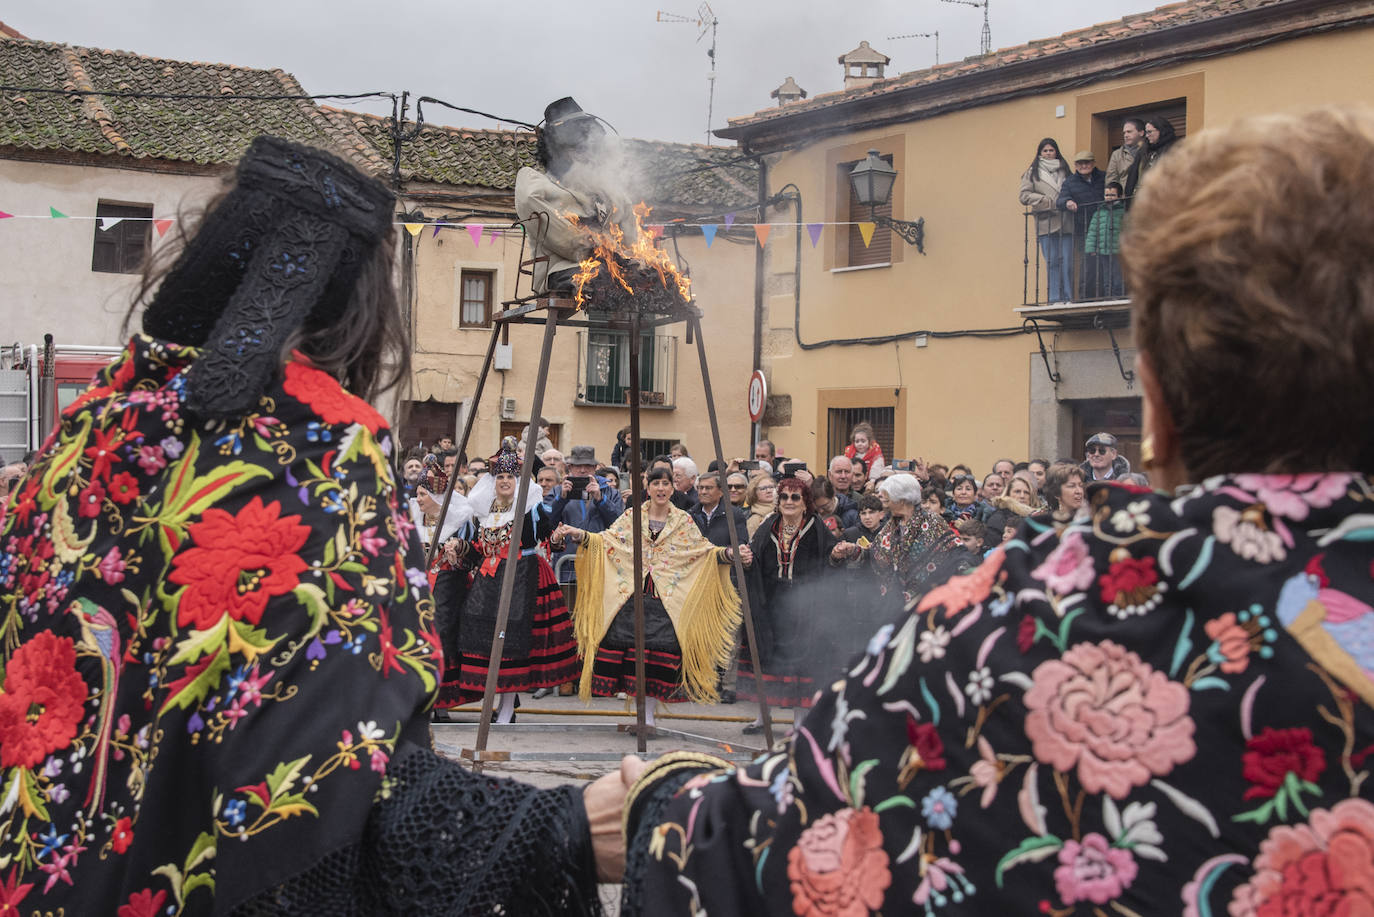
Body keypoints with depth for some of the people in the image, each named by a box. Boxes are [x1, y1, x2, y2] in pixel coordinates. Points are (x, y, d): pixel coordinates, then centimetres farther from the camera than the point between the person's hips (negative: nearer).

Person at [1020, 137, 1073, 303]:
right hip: (1046, 223, -2)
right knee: (1052, 261, -6)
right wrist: (1049, 202, -5)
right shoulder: (1032, 172, 11)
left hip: (1065, 223, 2)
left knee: (1067, 260, -6)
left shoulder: (1064, 170, 18)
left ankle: (1067, 296, -3)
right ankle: (1055, 297, -4)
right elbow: (1025, 196, 3)